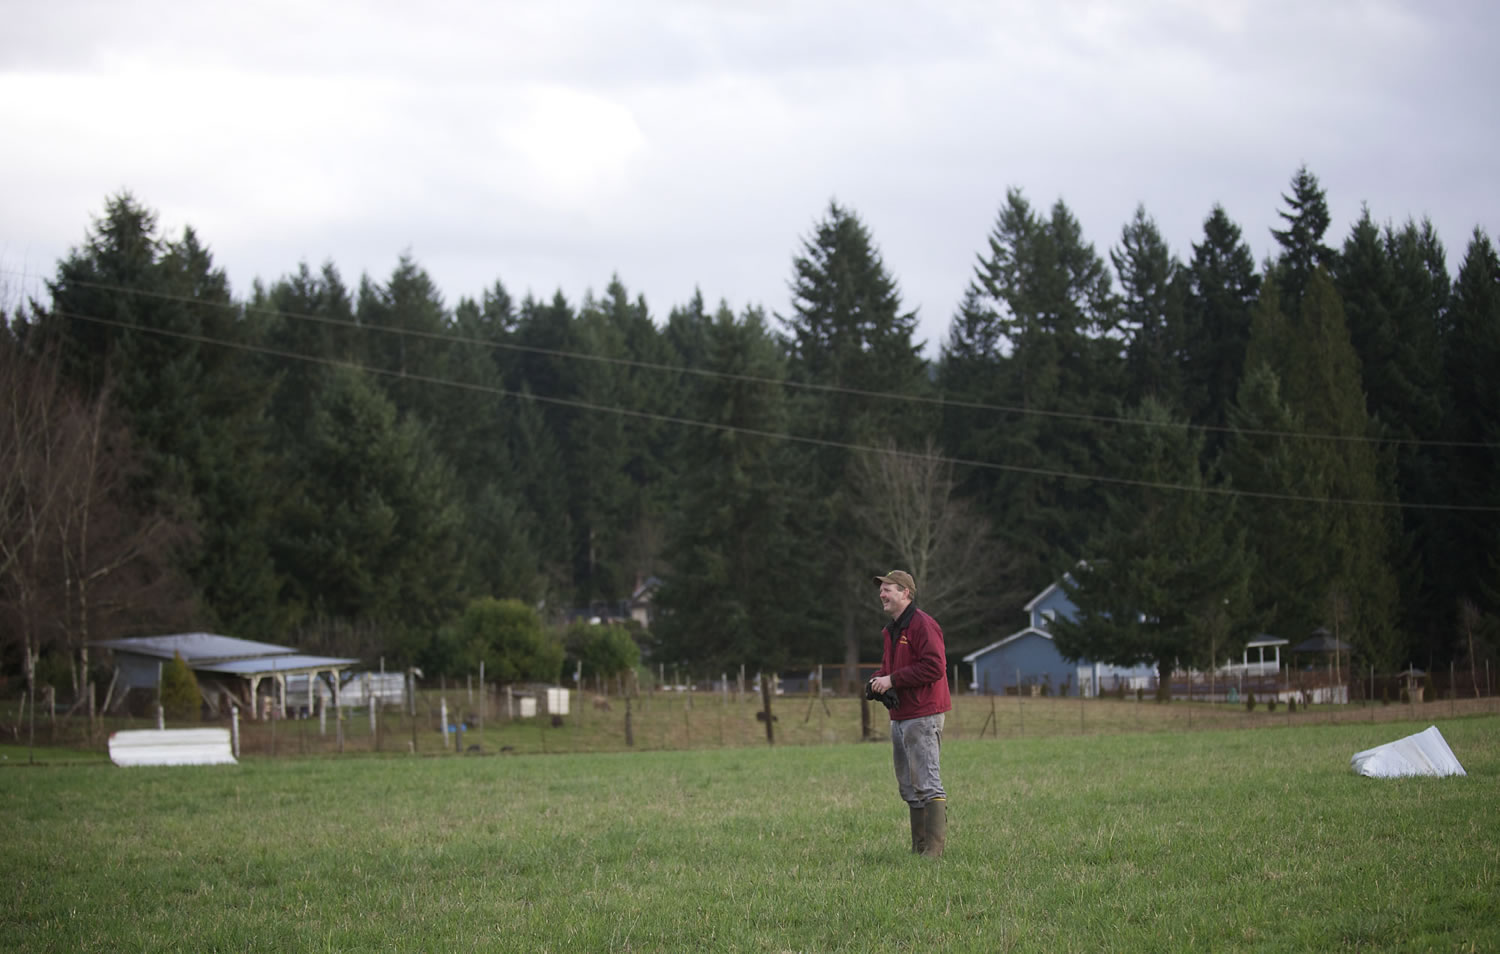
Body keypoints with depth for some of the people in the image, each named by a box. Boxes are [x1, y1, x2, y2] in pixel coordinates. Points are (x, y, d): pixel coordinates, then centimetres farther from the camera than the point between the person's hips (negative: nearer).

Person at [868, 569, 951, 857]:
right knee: (908, 787, 12)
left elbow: (934, 668, -21)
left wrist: (893, 680, -18)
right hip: (899, 717, 10)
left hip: (922, 716, -10)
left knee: (927, 783, -11)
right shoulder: (890, 630, 19)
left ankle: (934, 847, -12)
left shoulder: (923, 625, -12)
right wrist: (877, 680, 7)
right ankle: (919, 847, 16)